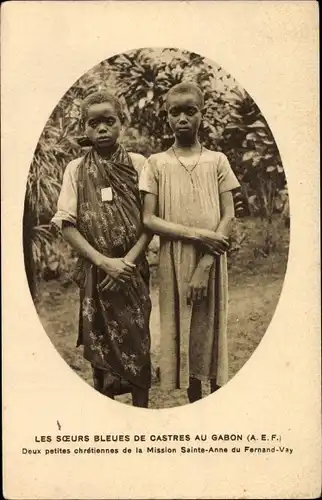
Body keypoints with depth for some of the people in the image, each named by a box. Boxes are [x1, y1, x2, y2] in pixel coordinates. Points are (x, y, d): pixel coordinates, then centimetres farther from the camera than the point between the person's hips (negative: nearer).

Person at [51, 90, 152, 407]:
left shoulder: (137, 164, 1)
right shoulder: (76, 169, 1)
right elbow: (66, 224, -3)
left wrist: (128, 260, -11)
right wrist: (104, 262, -13)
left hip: (133, 269, 0)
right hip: (96, 271, 0)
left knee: (137, 342, 3)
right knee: (99, 345, 7)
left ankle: (141, 409, 18)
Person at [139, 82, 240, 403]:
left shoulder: (217, 161, 4)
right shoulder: (156, 164, 3)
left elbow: (228, 217, -1)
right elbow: (148, 220, -4)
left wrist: (205, 266, -12)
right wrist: (197, 235, -15)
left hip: (212, 262, 0)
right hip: (175, 263, 0)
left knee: (213, 332, 6)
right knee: (183, 333, 6)